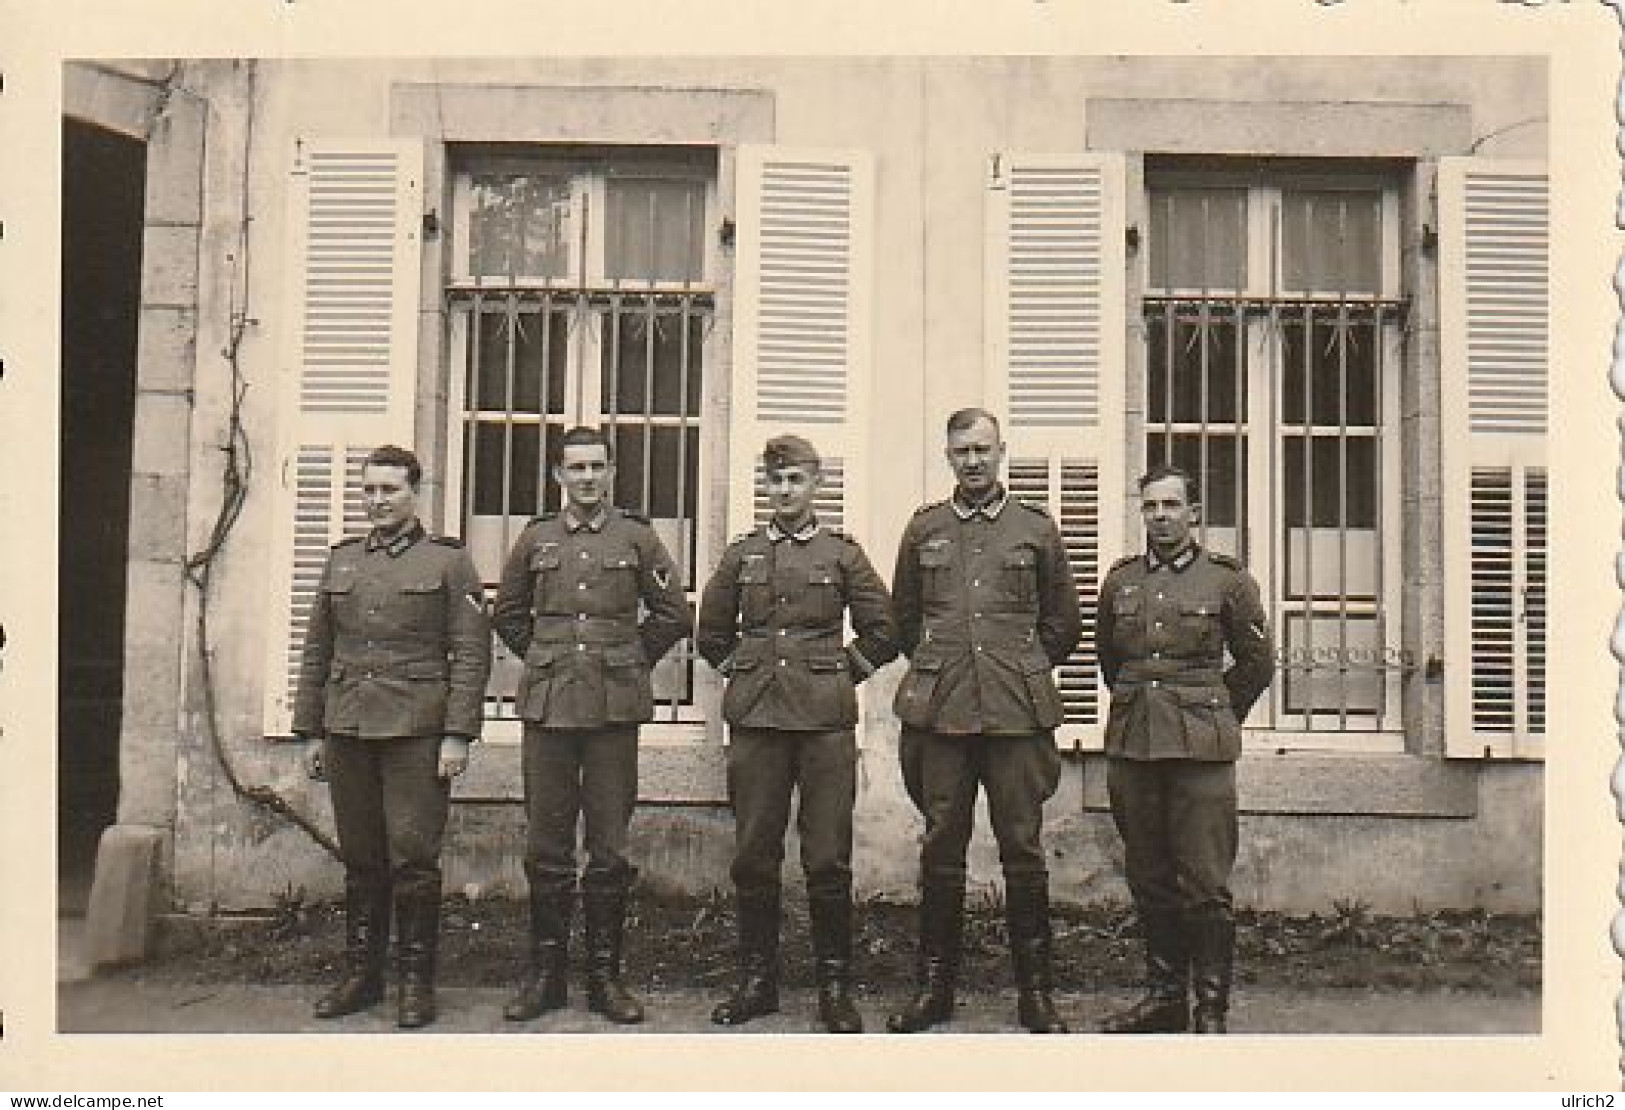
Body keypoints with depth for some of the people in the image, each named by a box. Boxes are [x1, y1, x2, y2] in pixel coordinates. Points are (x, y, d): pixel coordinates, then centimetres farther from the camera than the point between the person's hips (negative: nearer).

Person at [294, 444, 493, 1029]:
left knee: (413, 857, -2)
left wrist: (458, 735, -11)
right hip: (347, 731, 4)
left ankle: (416, 980, 10)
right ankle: (361, 974, 22)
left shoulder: (447, 560, 1)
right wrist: (311, 731, 11)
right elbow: (316, 651, 16)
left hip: (416, 731, -4)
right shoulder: (342, 559, 14)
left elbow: (472, 654, -4)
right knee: (359, 859, 11)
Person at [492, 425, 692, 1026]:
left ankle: (605, 975, 15)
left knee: (610, 850, 4)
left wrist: (630, 662, 7)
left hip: (616, 711, -1)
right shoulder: (535, 538, 9)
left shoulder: (636, 536, 4)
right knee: (546, 847, 6)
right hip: (547, 709, 1)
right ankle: (545, 973, 18)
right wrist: (547, 661, 13)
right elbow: (506, 613, 20)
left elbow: (674, 614, 9)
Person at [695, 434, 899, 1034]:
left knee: (829, 860, 0)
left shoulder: (843, 553, 6)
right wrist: (744, 671, 13)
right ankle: (757, 981, 19)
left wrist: (840, 673, 6)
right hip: (755, 719, 2)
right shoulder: (741, 553, 11)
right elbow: (711, 632, 20)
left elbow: (882, 632, 10)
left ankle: (835, 988, 12)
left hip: (826, 720, -2)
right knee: (753, 856, 6)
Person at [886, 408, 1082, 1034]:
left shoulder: (1036, 530, 8)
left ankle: (1035, 994, 13)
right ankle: (935, 988, 17)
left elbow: (1063, 624, 15)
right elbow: (903, 618, 20)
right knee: (941, 851, 6)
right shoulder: (923, 530, 11)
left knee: (1023, 852, 2)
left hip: (1018, 712, -1)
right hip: (939, 713, 1)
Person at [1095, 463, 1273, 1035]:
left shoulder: (1228, 579, 1)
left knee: (1206, 885, -2)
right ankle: (1164, 994, 23)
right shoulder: (1119, 580, 10)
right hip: (1130, 749, 3)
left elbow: (1257, 663, 11)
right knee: (1148, 880, 10)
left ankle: (1211, 1010, 9)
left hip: (1202, 751, -3)